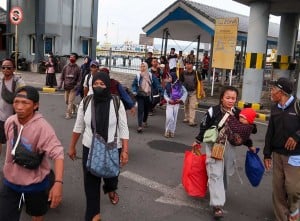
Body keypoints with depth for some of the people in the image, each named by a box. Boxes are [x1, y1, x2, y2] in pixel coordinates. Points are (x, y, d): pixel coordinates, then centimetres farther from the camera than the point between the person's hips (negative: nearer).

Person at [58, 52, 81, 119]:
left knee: (70, 101, -8)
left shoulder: (77, 68, -1)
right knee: (66, 101, 12)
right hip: (66, 86, 4)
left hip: (73, 87, -4)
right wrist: (61, 84, -5)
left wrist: (78, 85, -16)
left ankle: (68, 114, -2)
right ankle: (73, 107, 39)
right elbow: (62, 76, 9)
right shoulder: (65, 67, 6)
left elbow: (79, 78, -1)